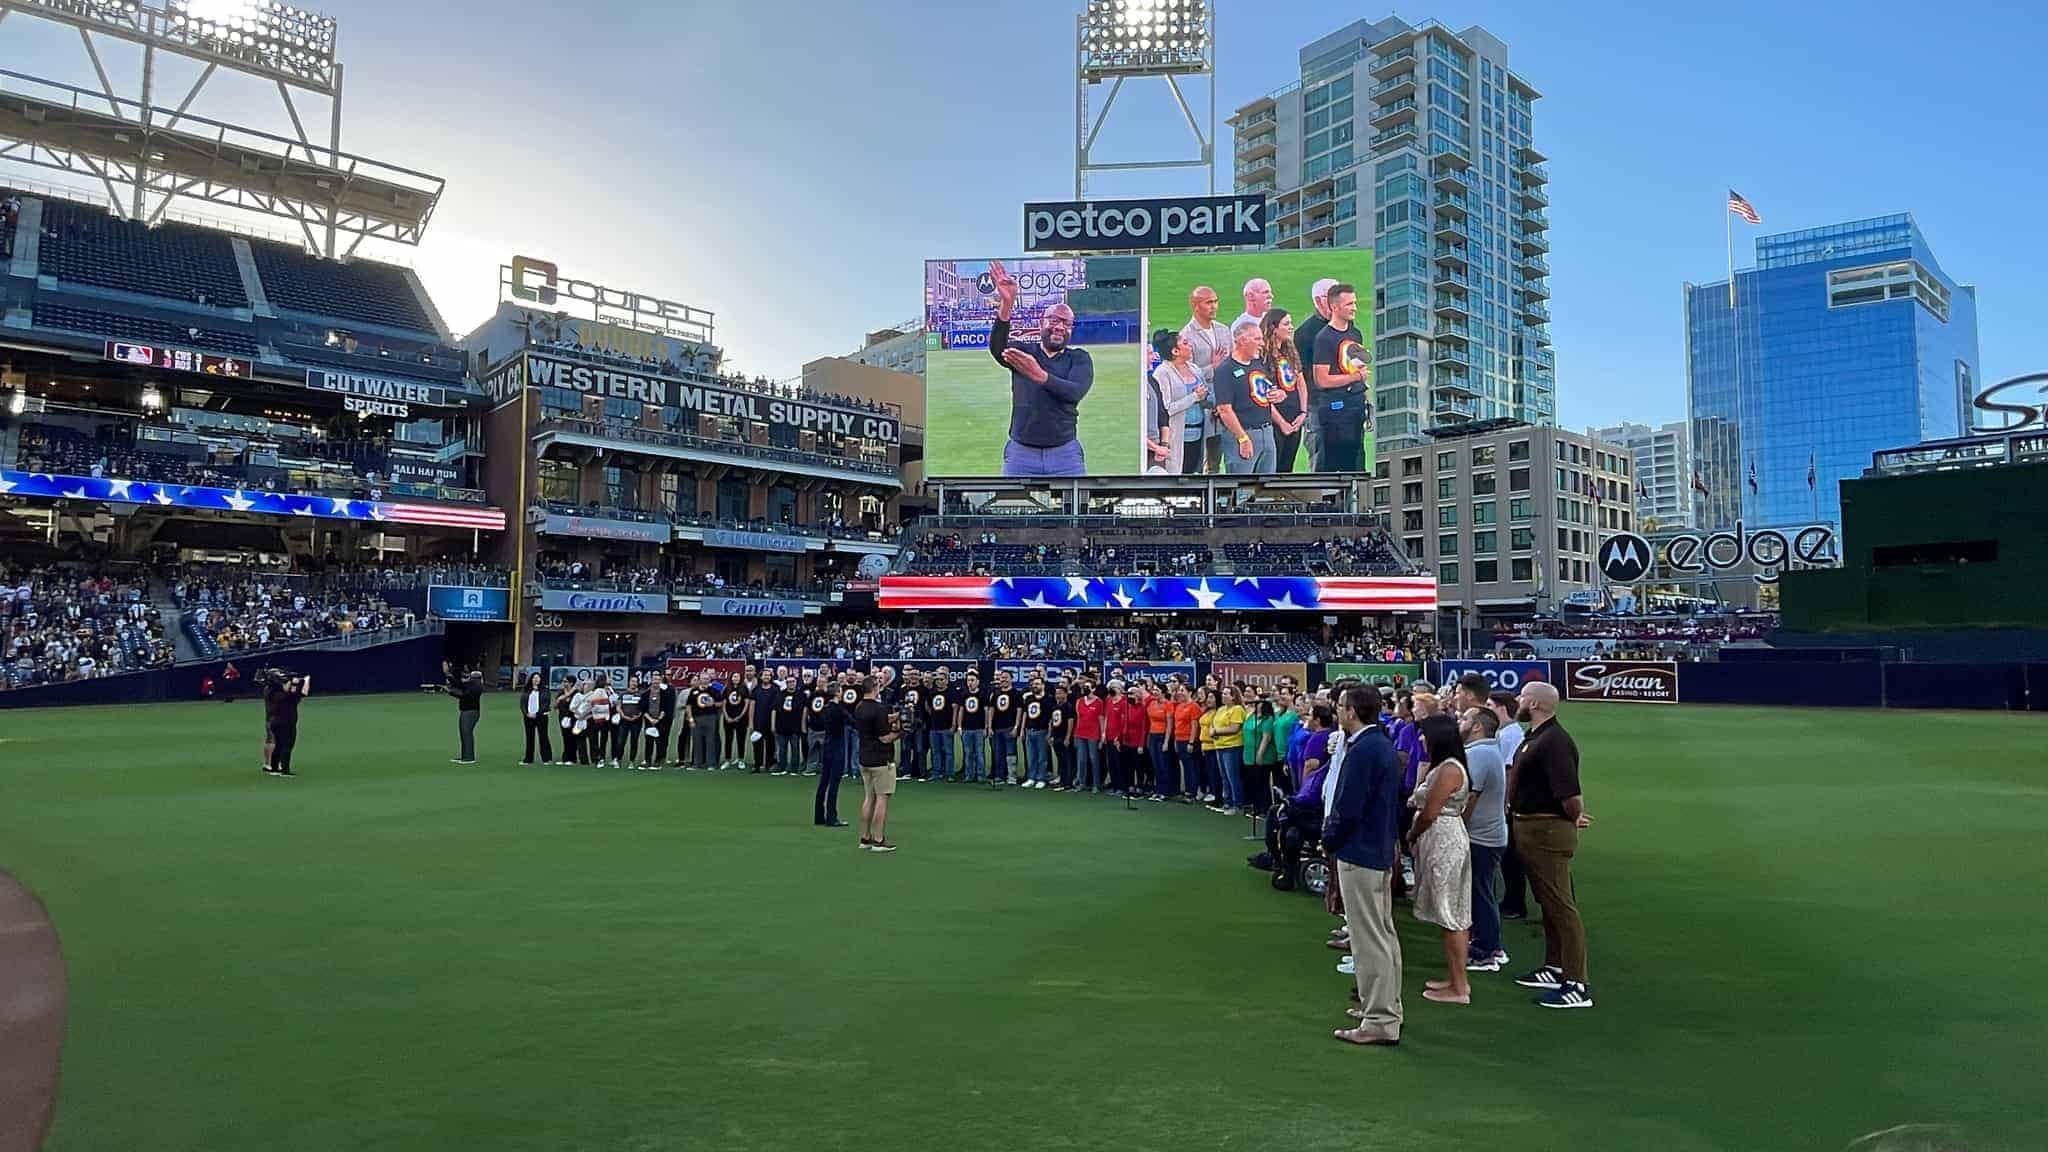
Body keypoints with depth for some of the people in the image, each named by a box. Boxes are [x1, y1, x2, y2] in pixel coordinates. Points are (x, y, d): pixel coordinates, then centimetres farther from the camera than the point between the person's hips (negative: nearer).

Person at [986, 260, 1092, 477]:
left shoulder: (1079, 358, 7)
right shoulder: (1022, 352, 8)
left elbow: (1076, 392, -13)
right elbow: (996, 348, -16)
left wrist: (1039, 375, -28)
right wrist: (1006, 305, -32)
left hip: (1065, 455, 0)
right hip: (1021, 454, 0)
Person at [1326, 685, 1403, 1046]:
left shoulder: (1362, 751, -21)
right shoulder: (1384, 745, 10)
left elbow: (1348, 809, -24)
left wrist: (1330, 838, -5)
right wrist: (1333, 833, 14)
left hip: (1359, 853, -10)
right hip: (1381, 850, 10)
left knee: (1369, 940, -4)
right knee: (1383, 933, 18)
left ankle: (1379, 1023, 2)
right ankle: (1385, 1008, 30)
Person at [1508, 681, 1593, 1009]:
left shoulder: (1554, 741, -22)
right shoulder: (1534, 737, 12)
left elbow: (1569, 792, -28)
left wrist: (1575, 818, -12)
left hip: (1547, 832, -11)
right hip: (1528, 828, 11)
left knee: (1561, 906, -7)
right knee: (1548, 902, 19)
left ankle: (1577, 984, -3)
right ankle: (1555, 969, 31)